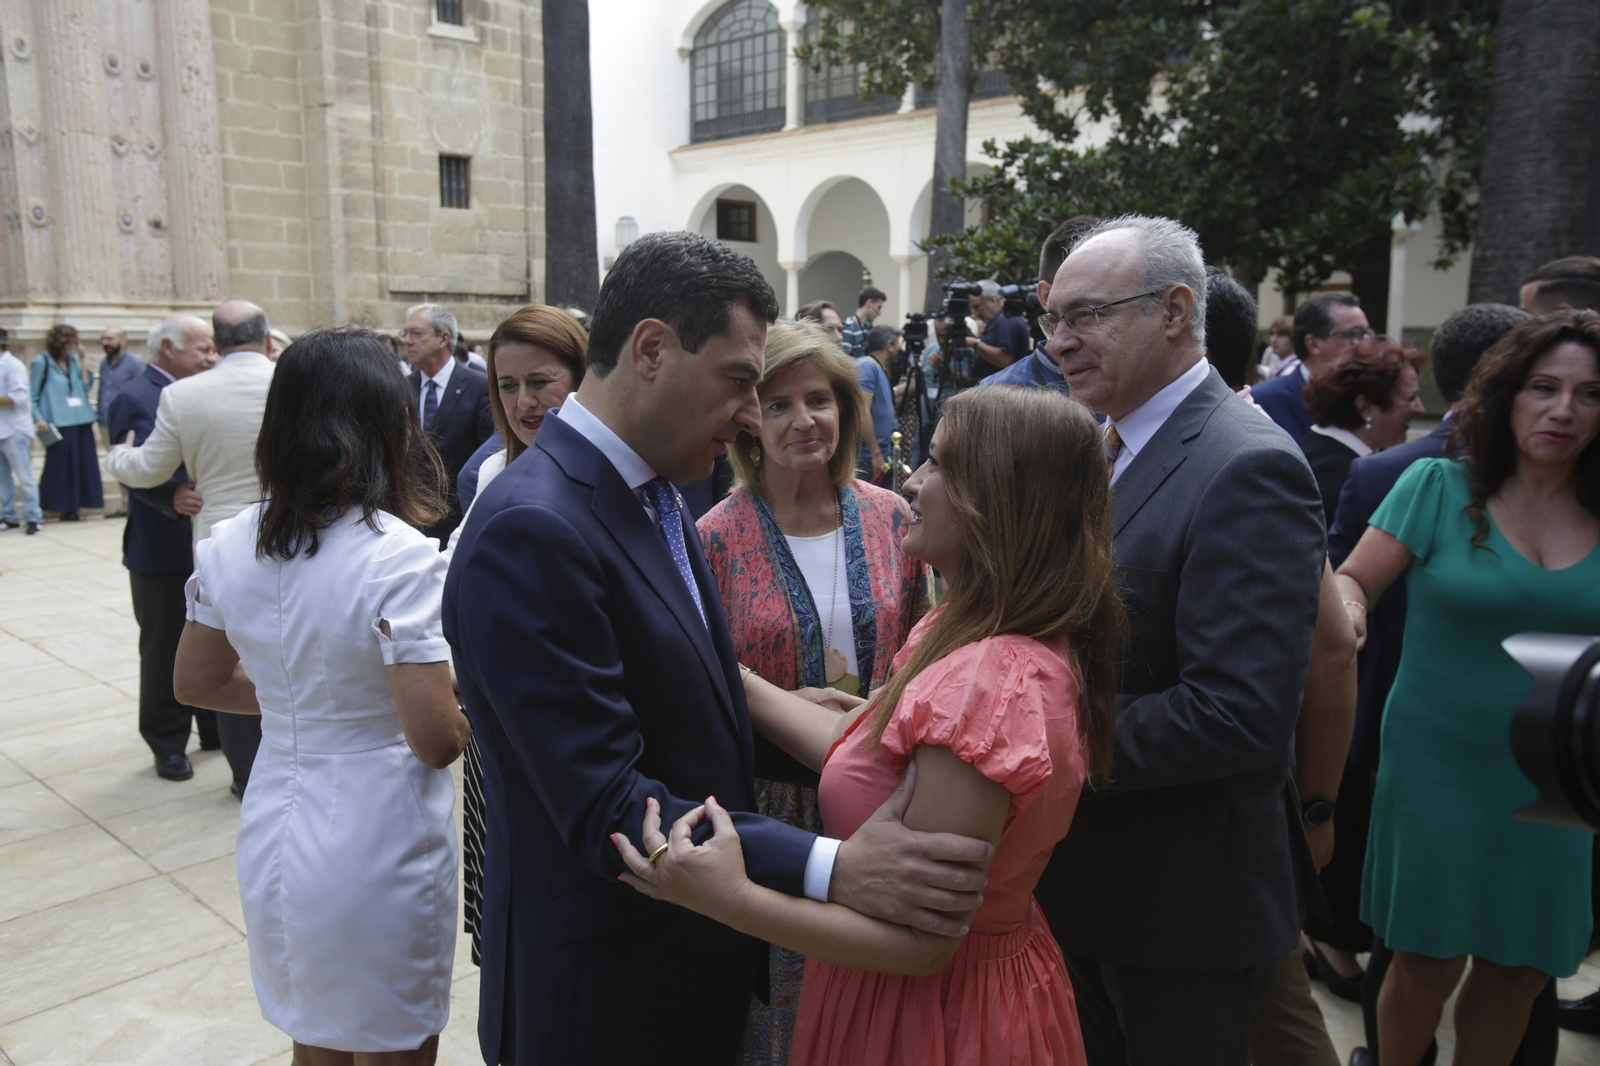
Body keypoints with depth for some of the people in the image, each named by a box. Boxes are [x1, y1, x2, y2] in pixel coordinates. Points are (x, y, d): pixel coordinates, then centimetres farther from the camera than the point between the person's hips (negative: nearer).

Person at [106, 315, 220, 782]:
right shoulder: (135, 399, -12)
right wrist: (172, 498, -37)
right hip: (163, 548, -7)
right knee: (165, 649, 5)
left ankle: (216, 728, 30)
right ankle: (168, 745, 18)